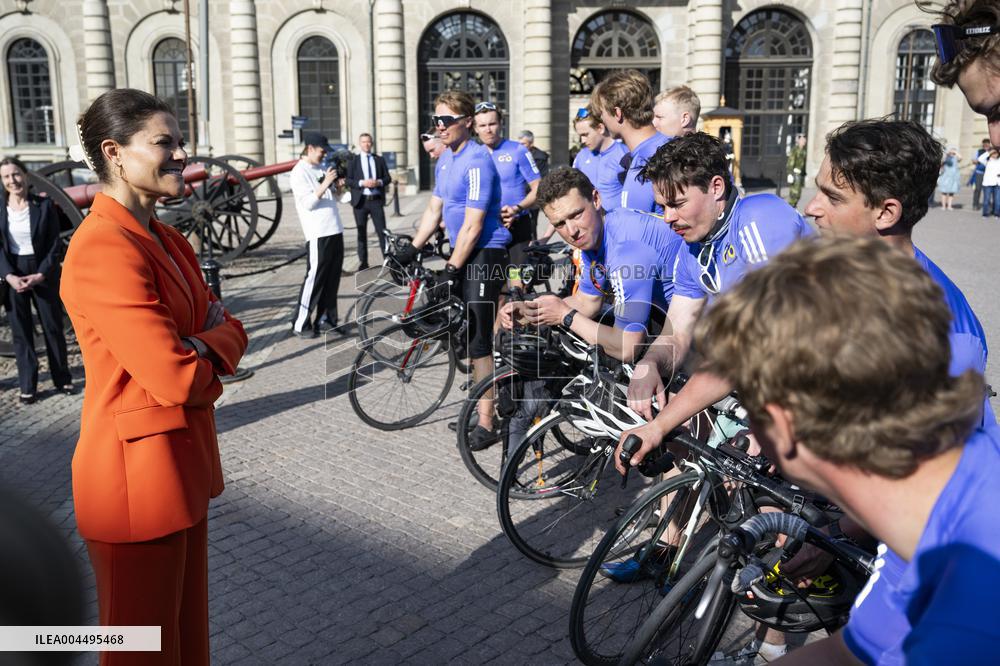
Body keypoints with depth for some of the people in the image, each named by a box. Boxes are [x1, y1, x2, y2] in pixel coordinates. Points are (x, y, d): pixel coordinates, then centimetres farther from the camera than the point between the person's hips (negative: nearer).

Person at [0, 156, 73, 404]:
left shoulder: (44, 205, -2)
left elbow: (55, 244, -3)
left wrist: (41, 274, -13)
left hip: (43, 273, -1)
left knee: (53, 326, 6)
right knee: (21, 331, 4)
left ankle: (62, 378, 18)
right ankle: (27, 386, 11)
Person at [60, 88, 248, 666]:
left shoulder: (167, 239, 9)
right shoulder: (104, 250, -22)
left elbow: (231, 331, 7)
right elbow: (177, 380, -26)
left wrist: (205, 346, -14)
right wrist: (212, 351, -5)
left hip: (183, 465, 9)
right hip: (137, 475, -9)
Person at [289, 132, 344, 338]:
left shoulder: (319, 169, 18)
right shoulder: (299, 172, -6)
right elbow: (308, 203, -16)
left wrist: (337, 185, 5)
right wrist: (325, 183, -21)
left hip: (334, 230, 8)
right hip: (318, 235, -8)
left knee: (332, 278, 10)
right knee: (314, 279, -7)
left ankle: (324, 319, 19)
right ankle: (300, 324, 0)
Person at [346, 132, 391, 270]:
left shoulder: (379, 159, 11)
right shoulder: (353, 161, 6)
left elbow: (388, 178, 9)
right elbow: (348, 180, -2)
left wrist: (379, 182, -11)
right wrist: (362, 183, -17)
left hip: (376, 200, 1)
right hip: (360, 201, -1)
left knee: (382, 231, -2)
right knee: (361, 233, 5)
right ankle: (363, 262, 10)